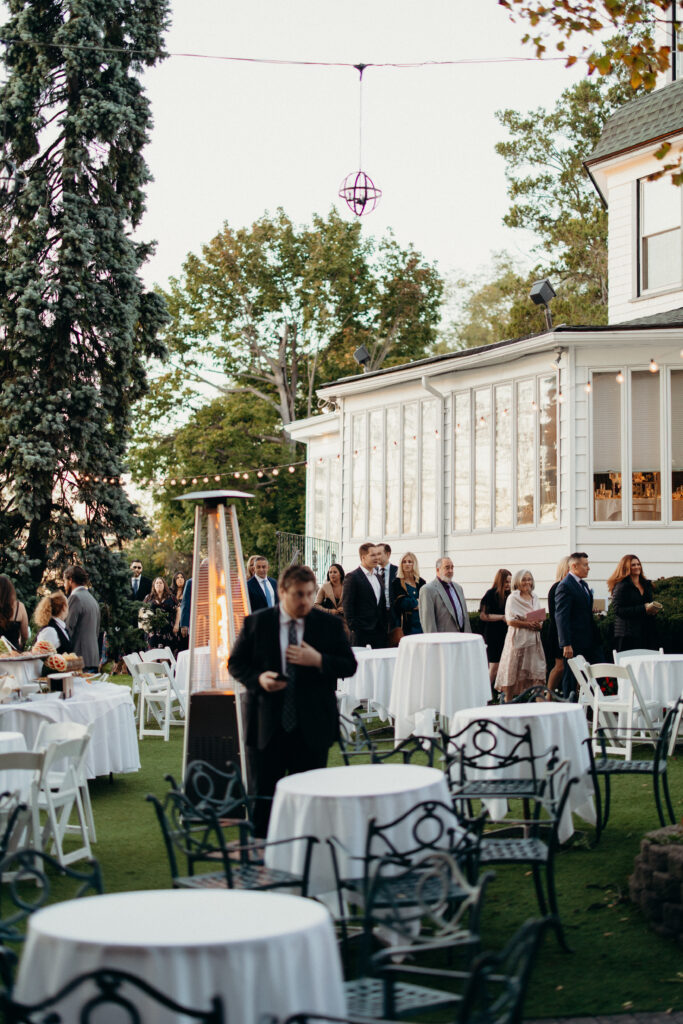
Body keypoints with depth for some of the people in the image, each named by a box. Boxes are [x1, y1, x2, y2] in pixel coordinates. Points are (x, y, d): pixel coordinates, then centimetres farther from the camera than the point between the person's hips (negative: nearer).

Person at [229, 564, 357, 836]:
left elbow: (349, 665, 1)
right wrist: (258, 678, -15)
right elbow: (236, 663, 5)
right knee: (263, 795, 6)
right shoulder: (256, 623, 0)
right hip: (267, 726, 0)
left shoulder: (329, 624, 2)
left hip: (312, 728, 1)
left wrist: (319, 661, -17)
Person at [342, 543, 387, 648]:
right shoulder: (352, 577, -6)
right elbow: (347, 605, -10)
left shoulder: (377, 577, 19)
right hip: (362, 632, -7)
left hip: (380, 632, 7)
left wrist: (384, 627, 16)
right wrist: (353, 627, -14)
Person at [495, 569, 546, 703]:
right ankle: (508, 700, 3)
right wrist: (527, 624, -18)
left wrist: (539, 625, -5)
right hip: (518, 639, -5)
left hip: (533, 639, 5)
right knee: (514, 670, -3)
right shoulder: (513, 598, -3)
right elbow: (510, 620, -11)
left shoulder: (534, 598, 16)